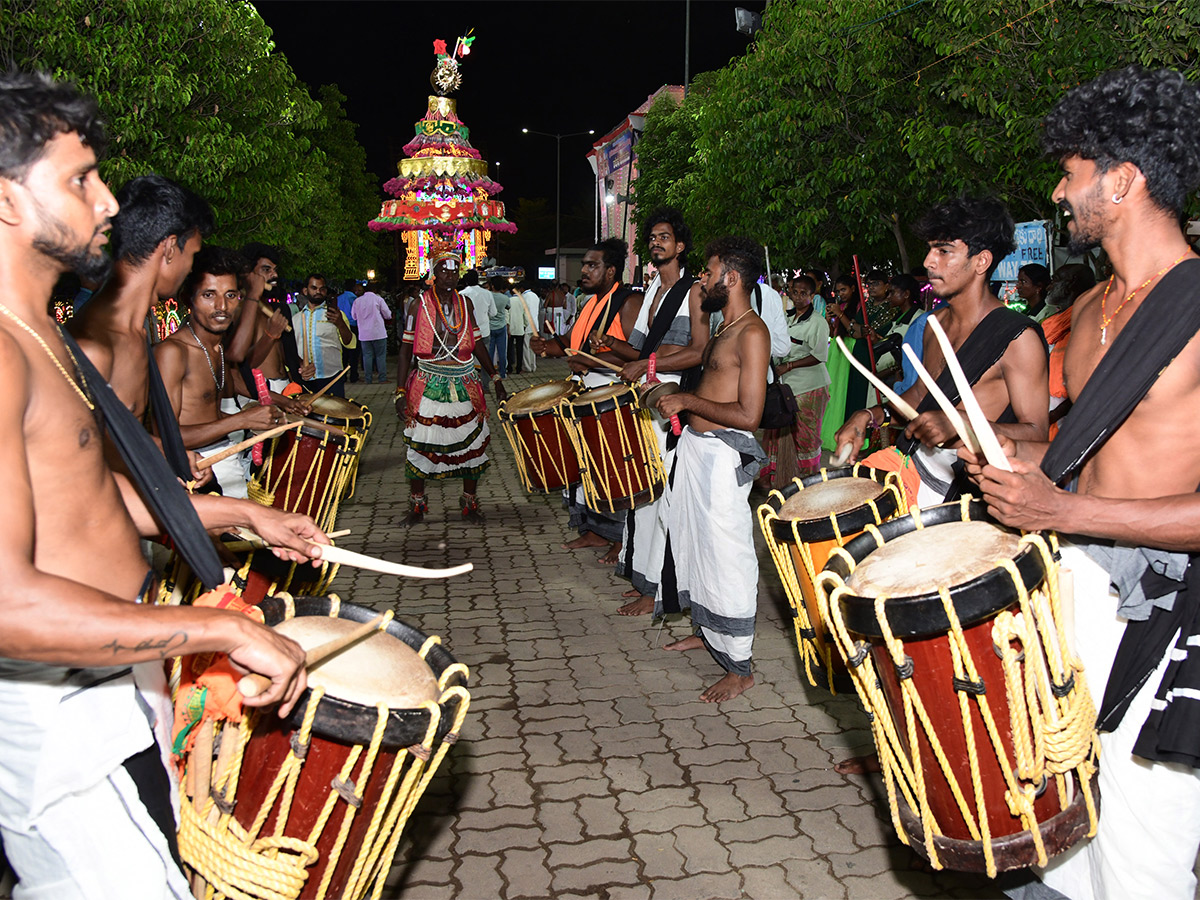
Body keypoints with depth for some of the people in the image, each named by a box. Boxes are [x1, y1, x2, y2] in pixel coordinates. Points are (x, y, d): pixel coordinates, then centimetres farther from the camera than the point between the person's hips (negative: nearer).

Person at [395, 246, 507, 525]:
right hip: (429, 385, -3)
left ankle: (470, 504, 21)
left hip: (464, 386, 3)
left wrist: (496, 379, 8)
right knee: (420, 446, 0)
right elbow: (405, 350, -2)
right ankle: (417, 505, 17)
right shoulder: (419, 305, -2)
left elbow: (477, 343, 12)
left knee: (471, 446, 5)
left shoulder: (465, 303, 7)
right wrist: (400, 393, -9)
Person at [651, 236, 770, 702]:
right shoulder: (726, 329, 14)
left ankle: (739, 667, 6)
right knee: (693, 541, 21)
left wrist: (688, 401, -17)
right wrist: (680, 397, 12)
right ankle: (706, 630, 39)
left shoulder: (752, 333, -17)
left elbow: (748, 414, -23)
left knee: (725, 554, -4)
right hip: (695, 446, 10)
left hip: (723, 455, -10)